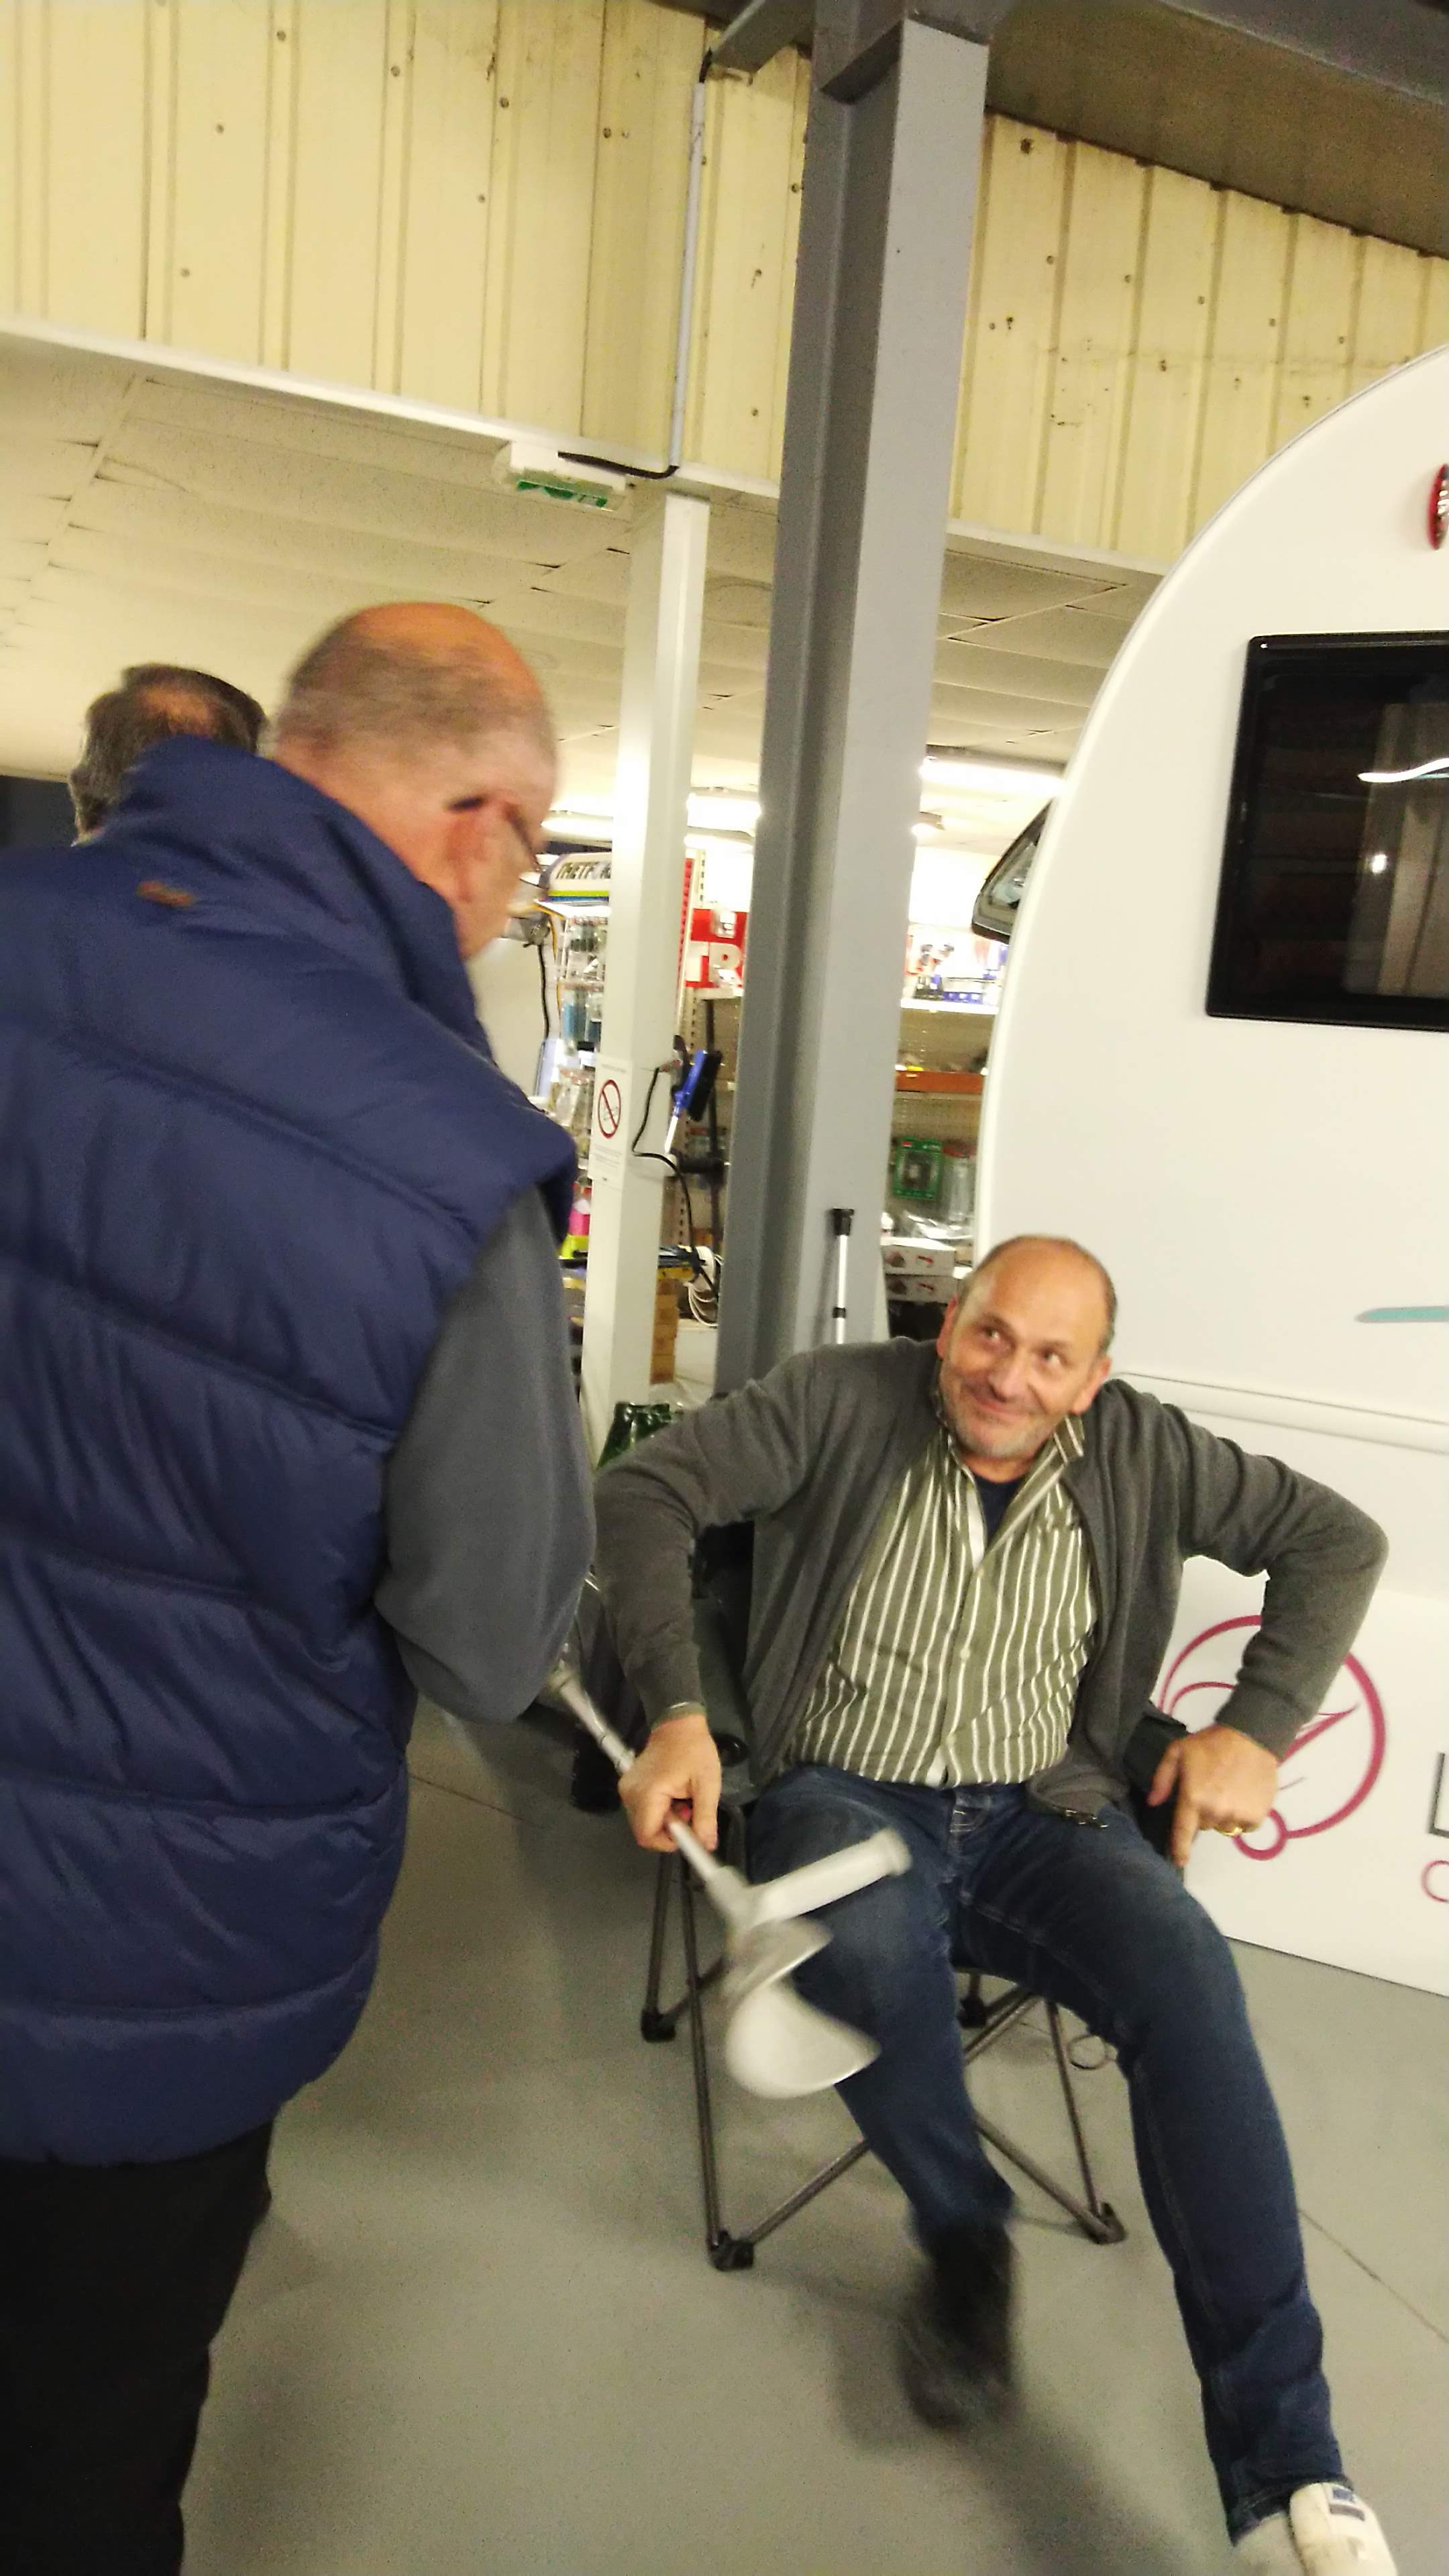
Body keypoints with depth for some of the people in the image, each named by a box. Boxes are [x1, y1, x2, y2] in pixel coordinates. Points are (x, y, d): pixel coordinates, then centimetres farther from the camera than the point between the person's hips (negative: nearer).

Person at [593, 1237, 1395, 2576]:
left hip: (1046, 1812, 2)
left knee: (1188, 1977, -28)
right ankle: (966, 2237, -3)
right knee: (864, 1941, -36)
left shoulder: (1143, 1451, 1)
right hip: (850, 1794, -1)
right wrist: (677, 1711, -19)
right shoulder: (845, 1399, -7)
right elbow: (645, 1487, -10)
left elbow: (1335, 1538, 9)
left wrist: (1258, 1727, -3)